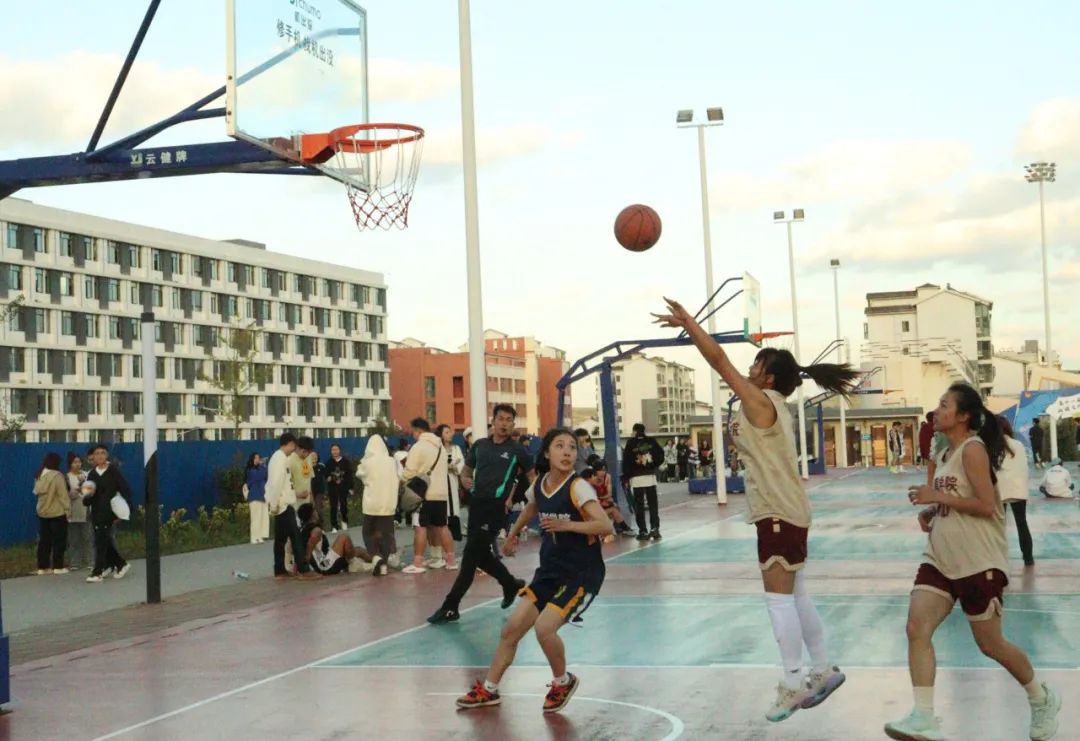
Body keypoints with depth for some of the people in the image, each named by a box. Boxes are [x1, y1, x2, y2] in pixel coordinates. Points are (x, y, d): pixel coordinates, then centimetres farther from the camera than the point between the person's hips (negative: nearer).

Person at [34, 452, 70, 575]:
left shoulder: (39, 476, 5)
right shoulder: (57, 476, -17)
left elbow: (37, 492, 12)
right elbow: (63, 495, -15)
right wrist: (68, 509, -8)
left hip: (42, 512, 7)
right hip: (57, 512, -7)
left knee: (44, 541, 11)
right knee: (59, 540, 1)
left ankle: (43, 566, 13)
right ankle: (58, 566, 2)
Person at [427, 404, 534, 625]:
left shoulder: (517, 451, -2)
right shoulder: (479, 445, 11)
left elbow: (533, 476, 6)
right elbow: (467, 469, 23)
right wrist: (465, 480, 0)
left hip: (496, 506, -6)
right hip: (476, 502, 6)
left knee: (471, 554, -9)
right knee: (480, 554, 13)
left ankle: (450, 607, -5)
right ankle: (510, 584, 38)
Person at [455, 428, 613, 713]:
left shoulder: (578, 487, -18)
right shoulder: (539, 486, 1)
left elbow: (605, 526, -28)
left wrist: (566, 525, -36)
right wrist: (512, 535, 38)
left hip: (582, 575, -7)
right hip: (550, 571, 7)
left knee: (544, 627, -21)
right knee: (512, 628, 5)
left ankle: (563, 682, 7)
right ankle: (488, 689, 23)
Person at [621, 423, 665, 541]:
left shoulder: (631, 443, -4)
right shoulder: (651, 442, 2)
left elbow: (626, 461, -6)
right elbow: (660, 455, -1)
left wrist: (625, 477, 1)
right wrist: (654, 466, 13)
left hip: (636, 478, -2)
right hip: (650, 476, 2)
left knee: (639, 505, 2)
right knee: (653, 504, 9)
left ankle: (643, 531, 0)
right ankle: (655, 529, 3)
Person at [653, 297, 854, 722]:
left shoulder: (760, 402, -12)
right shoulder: (773, 408, 16)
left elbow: (719, 361, -16)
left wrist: (686, 322, -12)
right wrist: (739, 438, 17)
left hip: (779, 512, -10)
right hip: (784, 510, 10)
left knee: (778, 596, -9)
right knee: (795, 595, 14)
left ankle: (794, 684, -7)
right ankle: (823, 670, 21)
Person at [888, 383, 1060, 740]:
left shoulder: (973, 449, -14)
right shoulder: (943, 455, 13)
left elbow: (986, 505, -20)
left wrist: (937, 496, -21)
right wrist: (929, 511, 5)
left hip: (979, 564, -8)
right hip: (940, 560, 8)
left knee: (990, 645, 5)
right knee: (917, 628, -10)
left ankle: (1042, 700, 31)